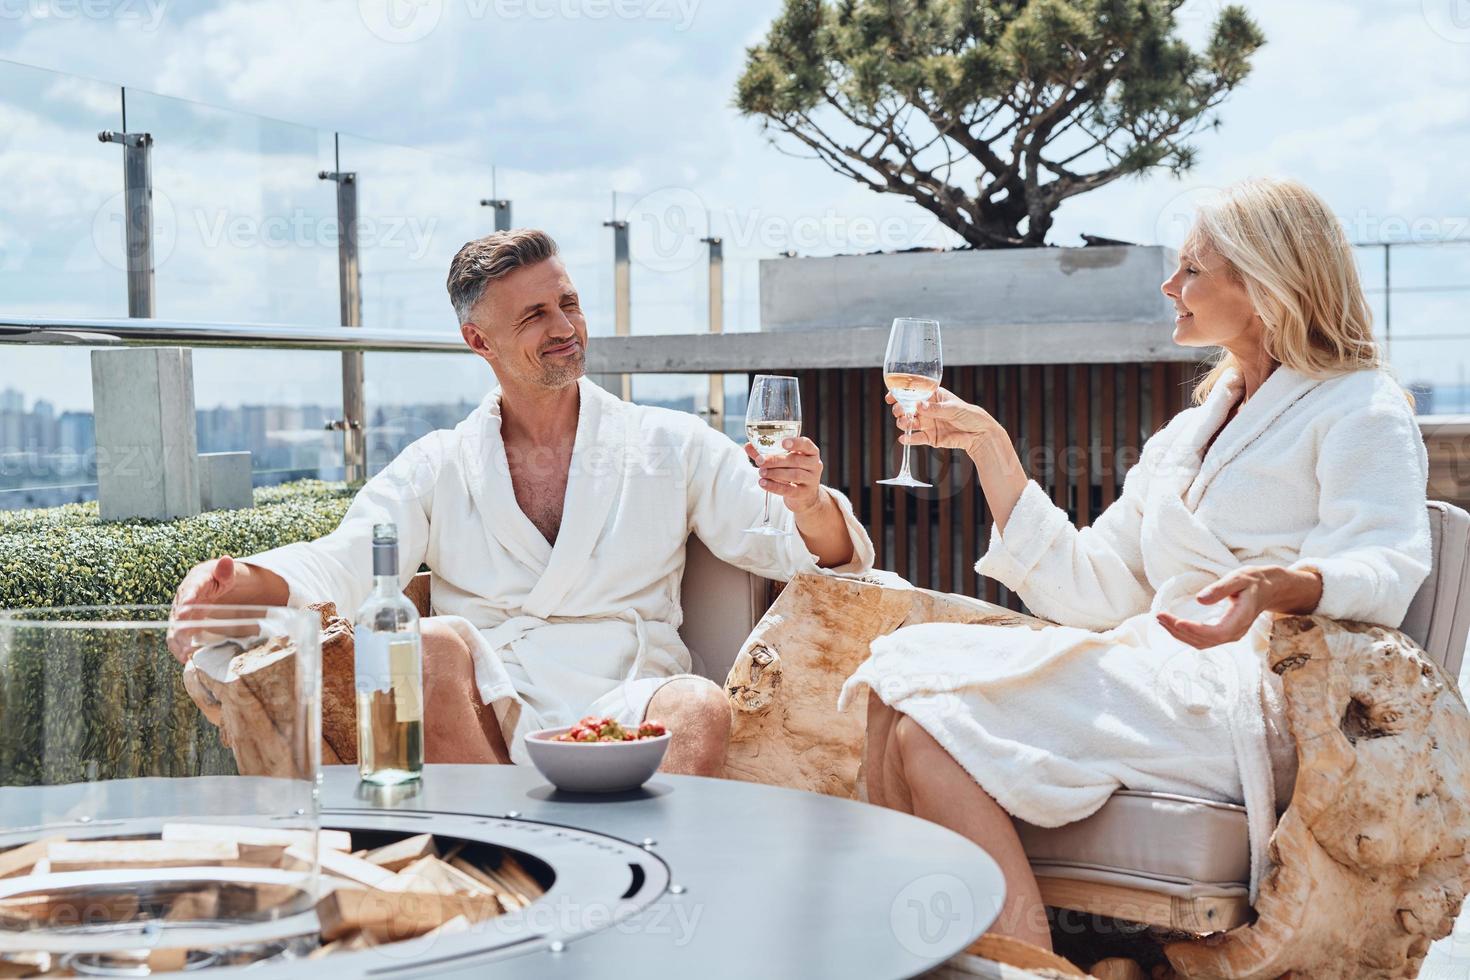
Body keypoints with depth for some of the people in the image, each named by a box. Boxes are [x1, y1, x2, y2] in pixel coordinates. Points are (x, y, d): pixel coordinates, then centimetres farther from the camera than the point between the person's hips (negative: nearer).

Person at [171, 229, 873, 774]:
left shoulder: (671, 446, 14)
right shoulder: (438, 468, 16)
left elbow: (830, 555, 10)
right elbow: (341, 564, 2)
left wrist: (808, 505, -16)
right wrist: (233, 579, -21)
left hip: (629, 713, -1)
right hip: (488, 716, 1)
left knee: (700, 708, -33)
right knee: (437, 642, -30)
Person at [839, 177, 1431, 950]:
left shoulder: (1358, 410, 2)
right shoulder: (1189, 431, 25)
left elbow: (1384, 569, -17)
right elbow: (1090, 590, 17)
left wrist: (1282, 586, -39)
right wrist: (989, 448, 14)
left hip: (1248, 705, -8)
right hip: (1157, 672, 8)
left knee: (933, 731, -23)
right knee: (904, 665, -13)